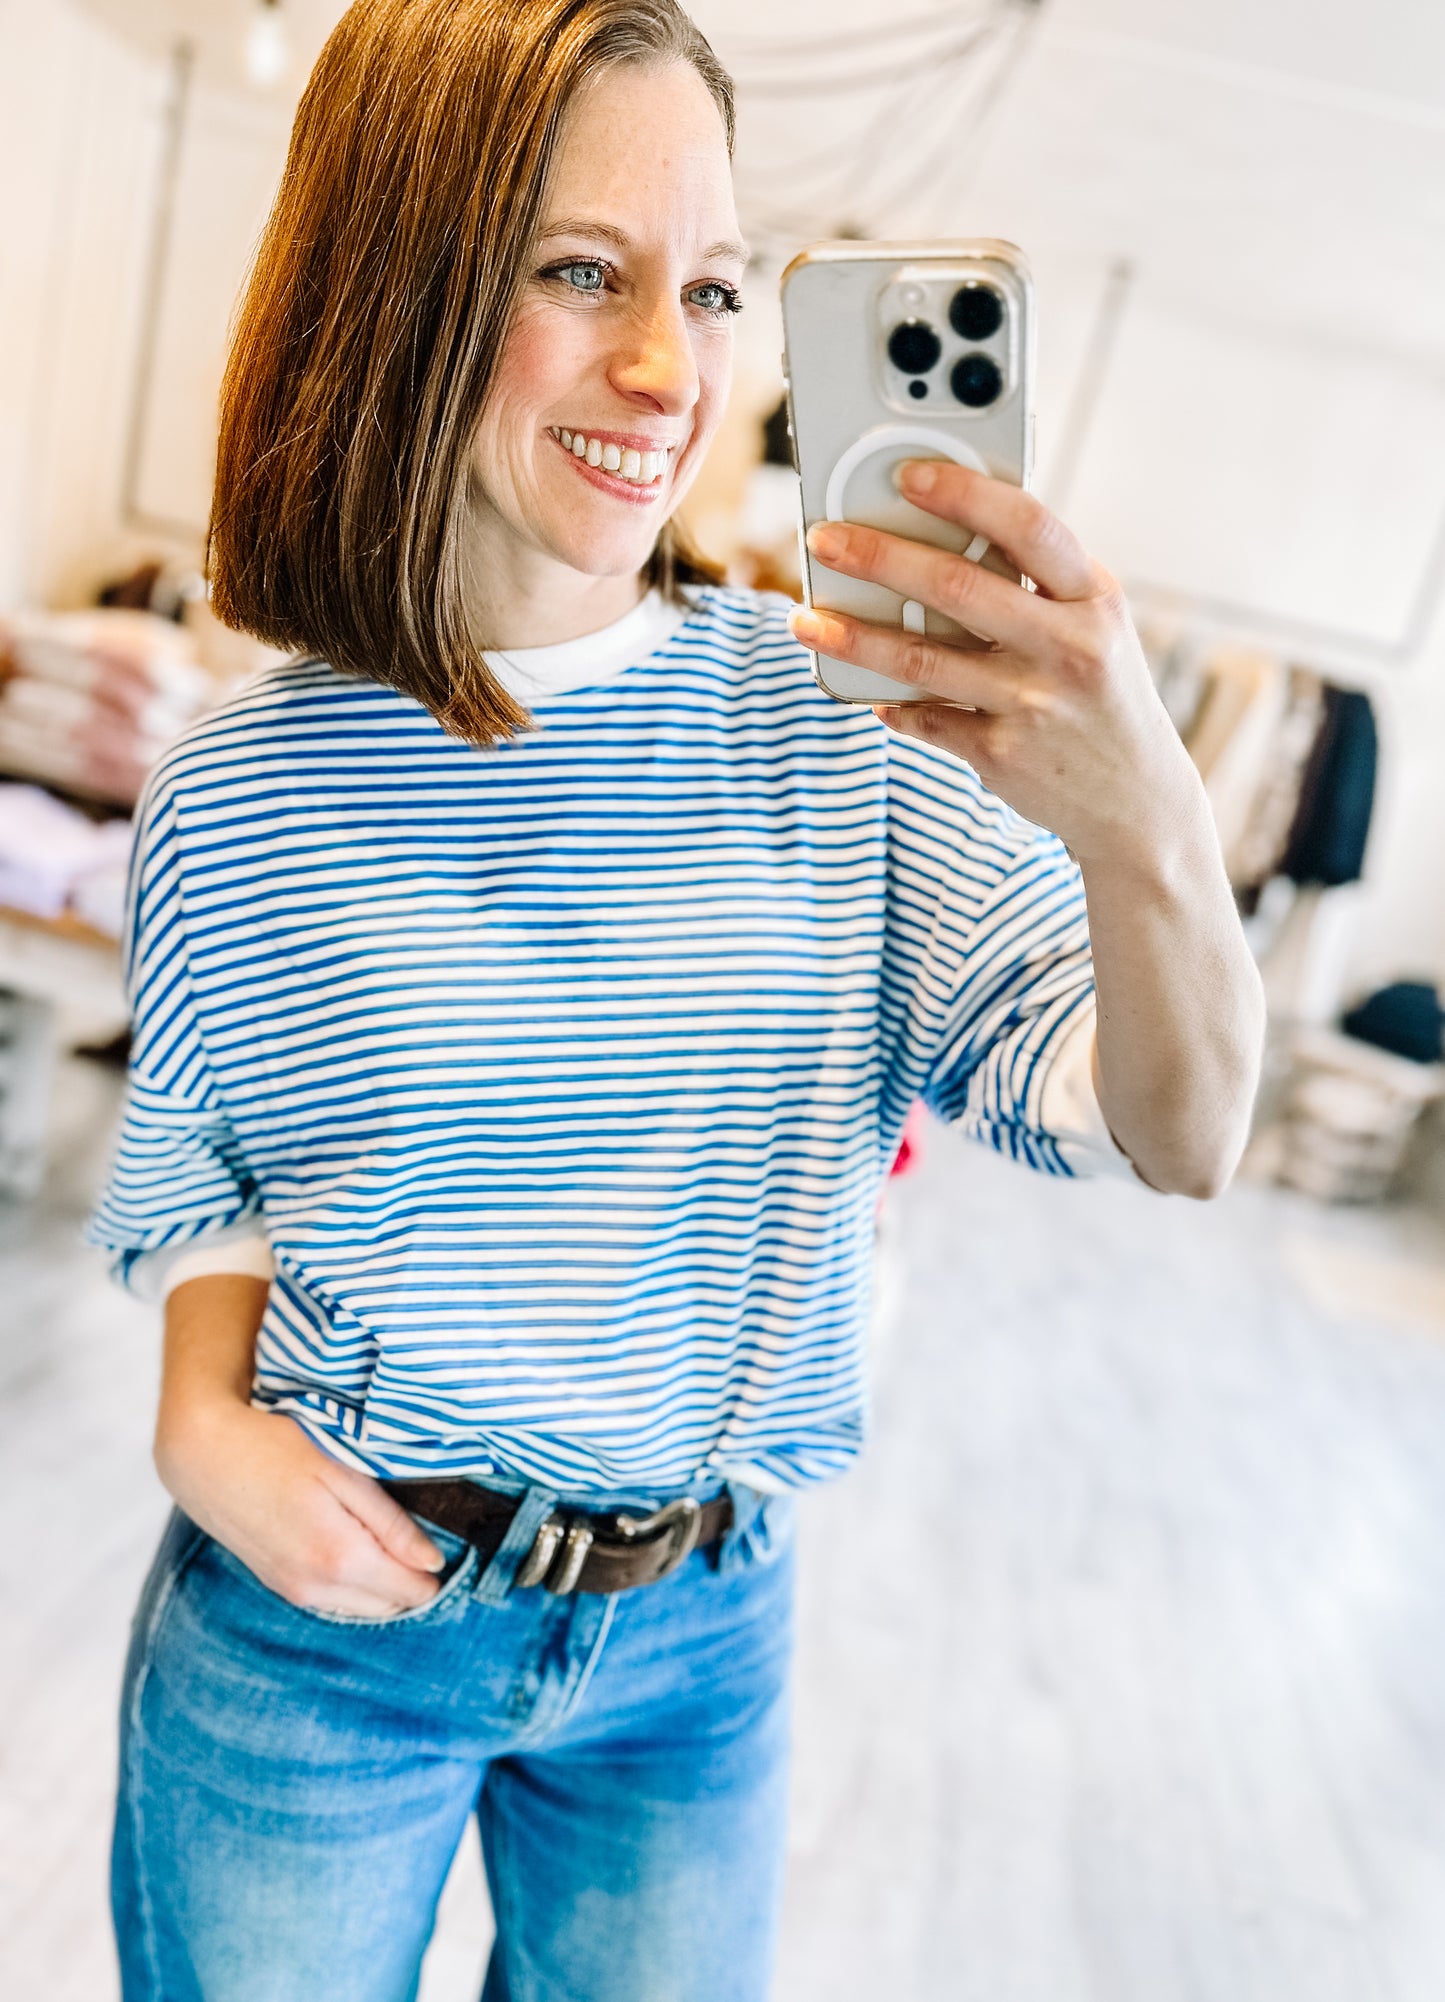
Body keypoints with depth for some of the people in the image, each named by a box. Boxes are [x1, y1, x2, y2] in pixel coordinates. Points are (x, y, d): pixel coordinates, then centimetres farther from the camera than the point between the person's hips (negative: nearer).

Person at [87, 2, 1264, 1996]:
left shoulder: (850, 720, -11)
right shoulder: (238, 796, -10)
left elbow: (1179, 1137, -17)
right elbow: (205, 1166, 5)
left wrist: (1147, 826, -36)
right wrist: (204, 1419, -14)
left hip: (703, 1640, 1)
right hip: (312, 1622, 0)